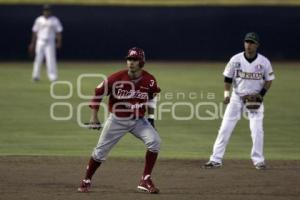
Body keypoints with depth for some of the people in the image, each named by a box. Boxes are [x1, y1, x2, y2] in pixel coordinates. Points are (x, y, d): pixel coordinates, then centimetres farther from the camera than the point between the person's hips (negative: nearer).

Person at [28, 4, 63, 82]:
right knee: (38, 59, 0)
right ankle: (36, 76, 4)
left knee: (51, 59, -8)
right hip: (40, 42, 2)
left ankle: (53, 77, -6)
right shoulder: (39, 20, 8)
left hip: (50, 43, -2)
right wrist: (32, 44, 9)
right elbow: (35, 32, 12)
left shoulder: (55, 20, 2)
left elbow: (59, 32, 0)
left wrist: (59, 42, -10)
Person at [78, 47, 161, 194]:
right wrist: (94, 116, -11)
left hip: (138, 120, 2)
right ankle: (86, 181, 24)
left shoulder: (149, 80, -10)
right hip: (117, 120, -2)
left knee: (155, 141, -18)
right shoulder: (117, 78, -19)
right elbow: (99, 92, -9)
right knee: (101, 151, 3)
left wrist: (151, 118, 7)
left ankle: (145, 181, -9)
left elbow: (152, 97, 11)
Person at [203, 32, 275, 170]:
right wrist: (226, 94, -9)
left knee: (257, 130, -9)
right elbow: (228, 78, 3)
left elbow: (269, 79, 4)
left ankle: (258, 160, 6)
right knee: (225, 129, -2)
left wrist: (262, 94, -10)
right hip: (237, 97, 1)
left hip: (255, 100, -1)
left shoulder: (264, 62, -8)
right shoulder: (235, 60, -7)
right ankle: (216, 160, 2)